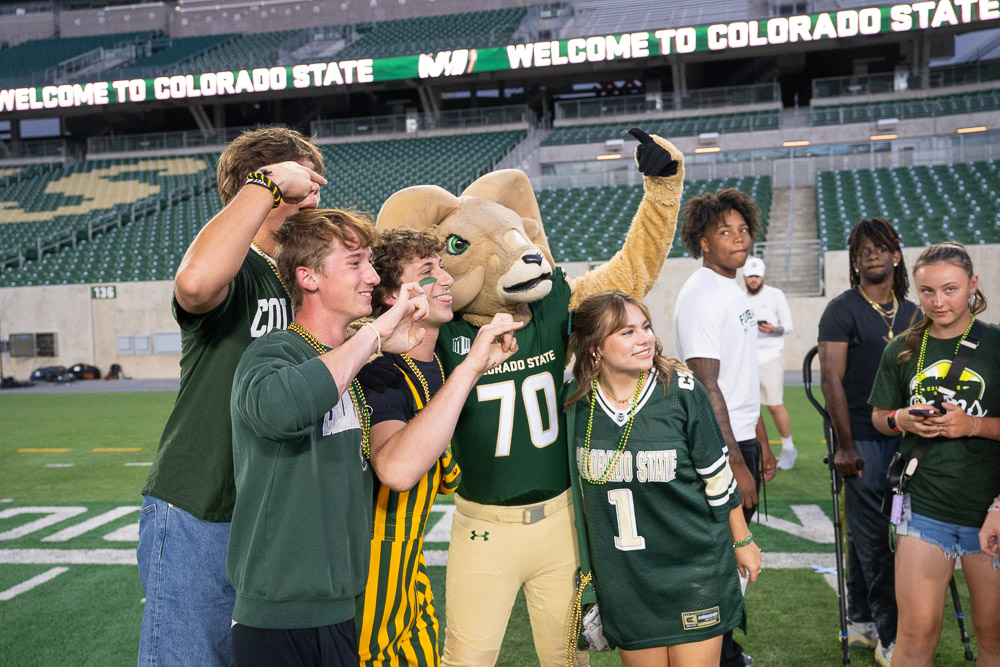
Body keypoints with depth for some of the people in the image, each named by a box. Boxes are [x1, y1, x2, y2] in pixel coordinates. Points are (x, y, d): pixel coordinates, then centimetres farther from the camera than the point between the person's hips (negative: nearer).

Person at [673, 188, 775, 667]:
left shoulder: (734, 291, 13)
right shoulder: (700, 296, -17)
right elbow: (707, 388, -21)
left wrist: (761, 443, 20)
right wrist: (736, 463, -21)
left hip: (741, 441, 10)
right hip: (718, 449, -10)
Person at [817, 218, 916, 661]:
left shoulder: (911, 314, 13)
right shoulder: (841, 310, -5)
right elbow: (831, 380, -10)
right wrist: (845, 445, -14)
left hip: (903, 437, 6)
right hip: (862, 440, -5)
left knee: (867, 533, 13)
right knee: (873, 536, -3)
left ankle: (861, 623, 23)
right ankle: (890, 637, 6)